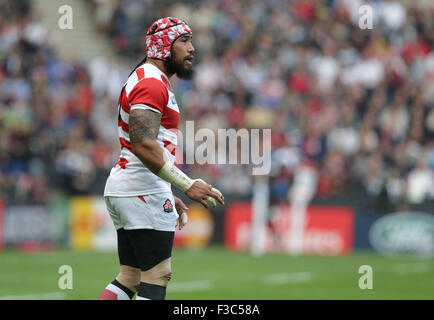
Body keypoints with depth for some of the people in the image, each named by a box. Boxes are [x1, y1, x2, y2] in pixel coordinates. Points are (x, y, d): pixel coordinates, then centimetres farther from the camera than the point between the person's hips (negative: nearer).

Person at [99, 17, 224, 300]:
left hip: (121, 188, 11)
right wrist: (188, 185, -26)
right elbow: (143, 145, -25)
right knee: (157, 277, -8)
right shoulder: (152, 84, -13)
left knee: (130, 278, 11)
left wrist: (169, 197, 25)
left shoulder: (144, 81, 21)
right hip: (142, 191, -11)